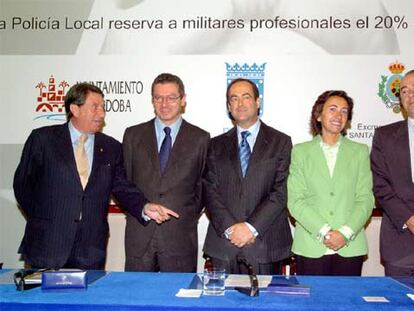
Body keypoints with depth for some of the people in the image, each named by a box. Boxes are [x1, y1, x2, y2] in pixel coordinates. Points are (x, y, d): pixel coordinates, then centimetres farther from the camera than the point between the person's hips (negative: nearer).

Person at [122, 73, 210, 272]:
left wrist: (190, 217, 3)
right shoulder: (133, 135, 7)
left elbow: (203, 185, 7)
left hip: (180, 238, -1)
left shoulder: (200, 138, 3)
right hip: (139, 235, 2)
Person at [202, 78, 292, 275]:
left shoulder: (281, 142, 4)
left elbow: (281, 192, -4)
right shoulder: (217, 145, 11)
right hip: (223, 244, 2)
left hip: (266, 244, -1)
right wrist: (229, 227, -10)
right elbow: (209, 191, 3)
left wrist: (251, 227, -12)